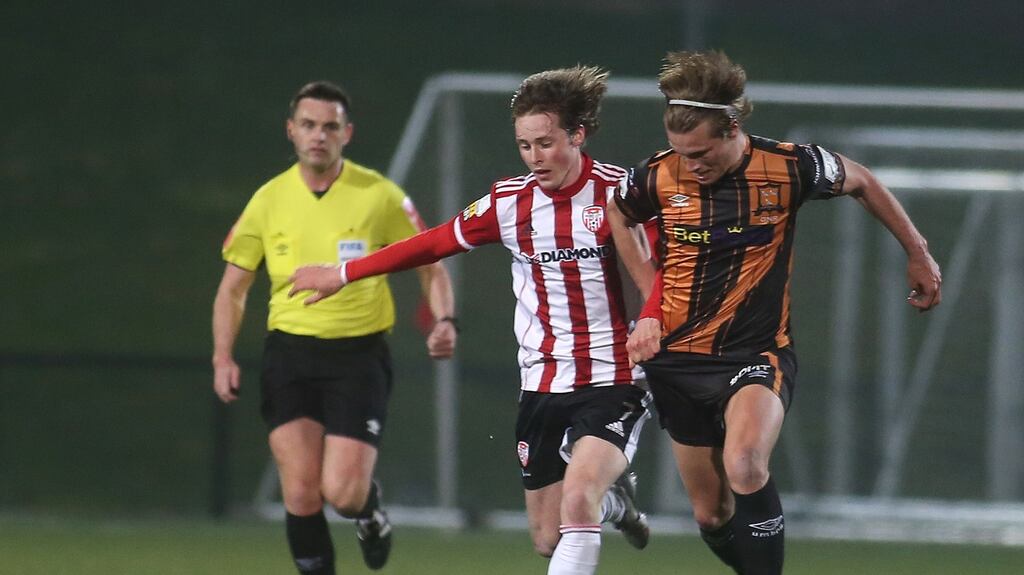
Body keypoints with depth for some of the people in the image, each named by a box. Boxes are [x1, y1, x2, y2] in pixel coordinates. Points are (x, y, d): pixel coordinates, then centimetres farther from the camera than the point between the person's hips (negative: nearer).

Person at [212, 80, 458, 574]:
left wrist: (443, 320, -13)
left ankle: (370, 507, 26)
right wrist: (223, 357, -1)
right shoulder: (269, 200, 4)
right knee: (300, 493, -10)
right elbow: (233, 286, 12)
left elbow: (429, 267, 6)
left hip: (359, 354, -2)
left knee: (343, 493, -11)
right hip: (290, 355, 2)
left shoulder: (379, 196, -2)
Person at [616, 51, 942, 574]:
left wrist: (918, 254, 15)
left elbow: (861, 183, 8)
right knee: (711, 514, 7)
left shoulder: (789, 167, -12)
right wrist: (650, 309, 6)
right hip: (678, 359, 3)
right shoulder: (660, 176, -8)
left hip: (756, 354, -3)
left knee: (744, 467, -32)